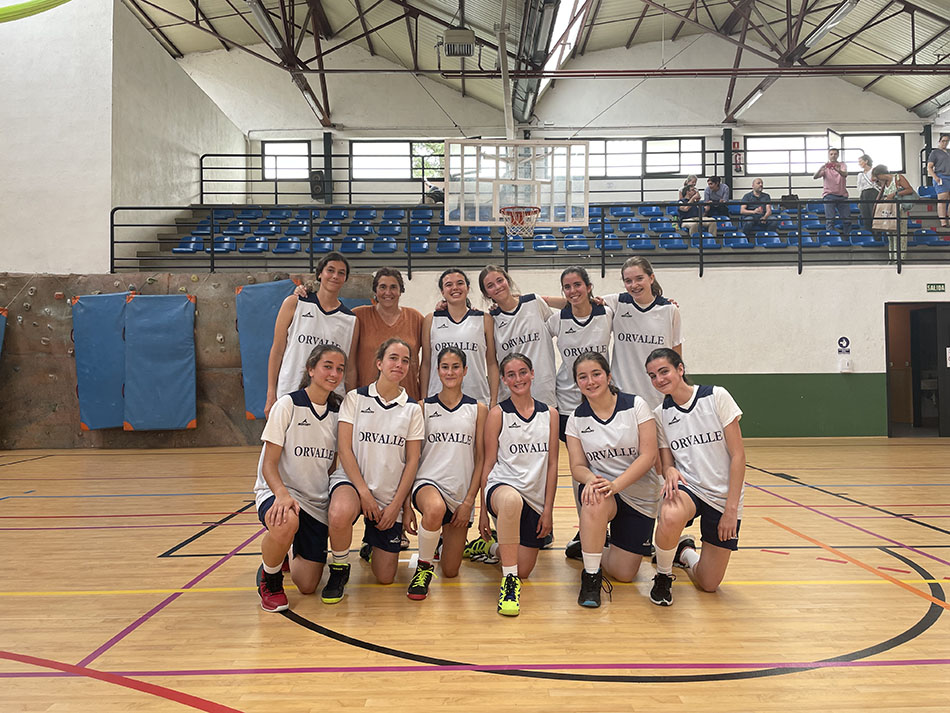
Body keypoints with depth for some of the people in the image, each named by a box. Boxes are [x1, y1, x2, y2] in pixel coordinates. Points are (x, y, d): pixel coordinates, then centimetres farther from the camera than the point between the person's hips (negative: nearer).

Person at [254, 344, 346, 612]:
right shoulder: (288, 404, -9)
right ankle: (269, 578, -8)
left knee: (307, 586, -2)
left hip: (317, 502, 5)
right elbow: (269, 464, -12)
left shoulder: (337, 412, 7)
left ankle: (291, 555, 34)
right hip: (277, 492, -4)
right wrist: (282, 495, -31)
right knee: (286, 523, -41)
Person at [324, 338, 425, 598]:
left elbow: (412, 461, 2)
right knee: (341, 514, -40)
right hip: (352, 481, -2)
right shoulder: (355, 398, -1)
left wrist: (398, 504, -6)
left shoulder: (412, 409, 3)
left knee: (385, 577, 1)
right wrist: (364, 492, -14)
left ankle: (373, 541, 36)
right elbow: (345, 449, -6)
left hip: (391, 494, 2)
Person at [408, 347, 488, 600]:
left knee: (451, 571, 4)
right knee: (435, 510, -40)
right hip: (428, 482, -2)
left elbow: (481, 458, 4)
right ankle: (424, 565, -11)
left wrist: (469, 501, -5)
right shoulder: (424, 407, 3)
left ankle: (444, 538, 40)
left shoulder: (478, 409, 4)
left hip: (461, 492, 2)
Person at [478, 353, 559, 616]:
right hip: (502, 485, -3)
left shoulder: (549, 414, 7)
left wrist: (548, 509, 1)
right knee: (511, 499, -42)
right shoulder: (498, 414, 0)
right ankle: (509, 581, -28)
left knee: (524, 570, 3)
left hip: (535, 498, 4)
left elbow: (552, 464, 7)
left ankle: (495, 548, 39)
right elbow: (489, 463, 1)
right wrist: (483, 511, -1)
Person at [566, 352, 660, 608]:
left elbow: (648, 455, -14)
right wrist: (591, 479, -26)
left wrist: (615, 484, -27)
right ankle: (591, 577, -18)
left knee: (624, 574, -4)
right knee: (595, 502, -39)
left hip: (640, 497, 0)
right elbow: (577, 466, -2)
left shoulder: (636, 405, -8)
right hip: (600, 486, 0)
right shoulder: (576, 419, 0)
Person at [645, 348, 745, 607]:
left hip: (723, 496, -1)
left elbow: (738, 455, -9)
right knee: (670, 517, -38)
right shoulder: (660, 414, 2)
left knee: (708, 584, 1)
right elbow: (666, 462, 4)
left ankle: (685, 552, 36)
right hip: (686, 487, 1)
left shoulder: (716, 397, -8)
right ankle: (663, 576, -7)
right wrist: (669, 471, -22)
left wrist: (731, 508, -13)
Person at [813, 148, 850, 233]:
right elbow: (815, 176, -11)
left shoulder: (842, 165, 9)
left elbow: (845, 174, -13)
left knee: (847, 220, 3)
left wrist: (838, 170, -36)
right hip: (829, 195, -2)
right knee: (830, 220, -9)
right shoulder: (825, 167, 7)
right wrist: (821, 168, -31)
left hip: (842, 195, 2)